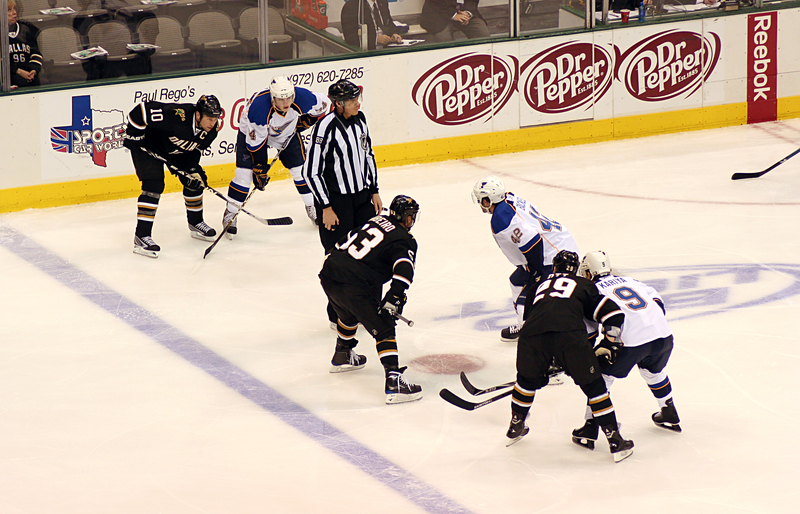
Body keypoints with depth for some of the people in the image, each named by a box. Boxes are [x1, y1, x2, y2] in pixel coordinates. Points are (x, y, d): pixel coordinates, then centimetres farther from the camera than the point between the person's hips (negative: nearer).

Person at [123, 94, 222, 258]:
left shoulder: (211, 129, -16)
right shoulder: (176, 116, -40)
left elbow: (194, 149, 1)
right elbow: (141, 110, -34)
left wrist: (193, 168, -14)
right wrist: (133, 134, -25)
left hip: (176, 150, 8)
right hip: (147, 145, -7)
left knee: (195, 180, 7)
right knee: (154, 185, -21)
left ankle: (196, 223, 31)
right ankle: (141, 237, -21)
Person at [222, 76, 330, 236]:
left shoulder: (302, 98, -33)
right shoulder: (258, 107, -41)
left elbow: (323, 105, -9)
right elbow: (256, 142, -30)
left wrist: (303, 122, -8)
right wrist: (259, 169, -26)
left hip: (286, 133, 4)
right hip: (253, 132, -4)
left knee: (301, 169, 1)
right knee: (244, 173, -12)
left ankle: (312, 207, 22)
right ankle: (230, 215, 3)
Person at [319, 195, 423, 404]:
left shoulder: (376, 221, 20)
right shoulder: (405, 241, 1)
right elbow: (403, 271, -16)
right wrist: (391, 302, -16)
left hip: (328, 274, 7)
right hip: (351, 284, -7)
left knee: (349, 313, 35)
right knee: (383, 329, -3)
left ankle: (342, 356, 54)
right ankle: (394, 381, -13)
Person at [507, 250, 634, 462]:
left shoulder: (542, 285, 37)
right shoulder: (583, 285, 25)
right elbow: (613, 315, 17)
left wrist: (548, 365, 51)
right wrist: (606, 347, 30)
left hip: (532, 333, 3)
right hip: (568, 334, -3)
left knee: (528, 378, 30)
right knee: (593, 386, 8)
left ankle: (516, 427, 42)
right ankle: (616, 442, 7)